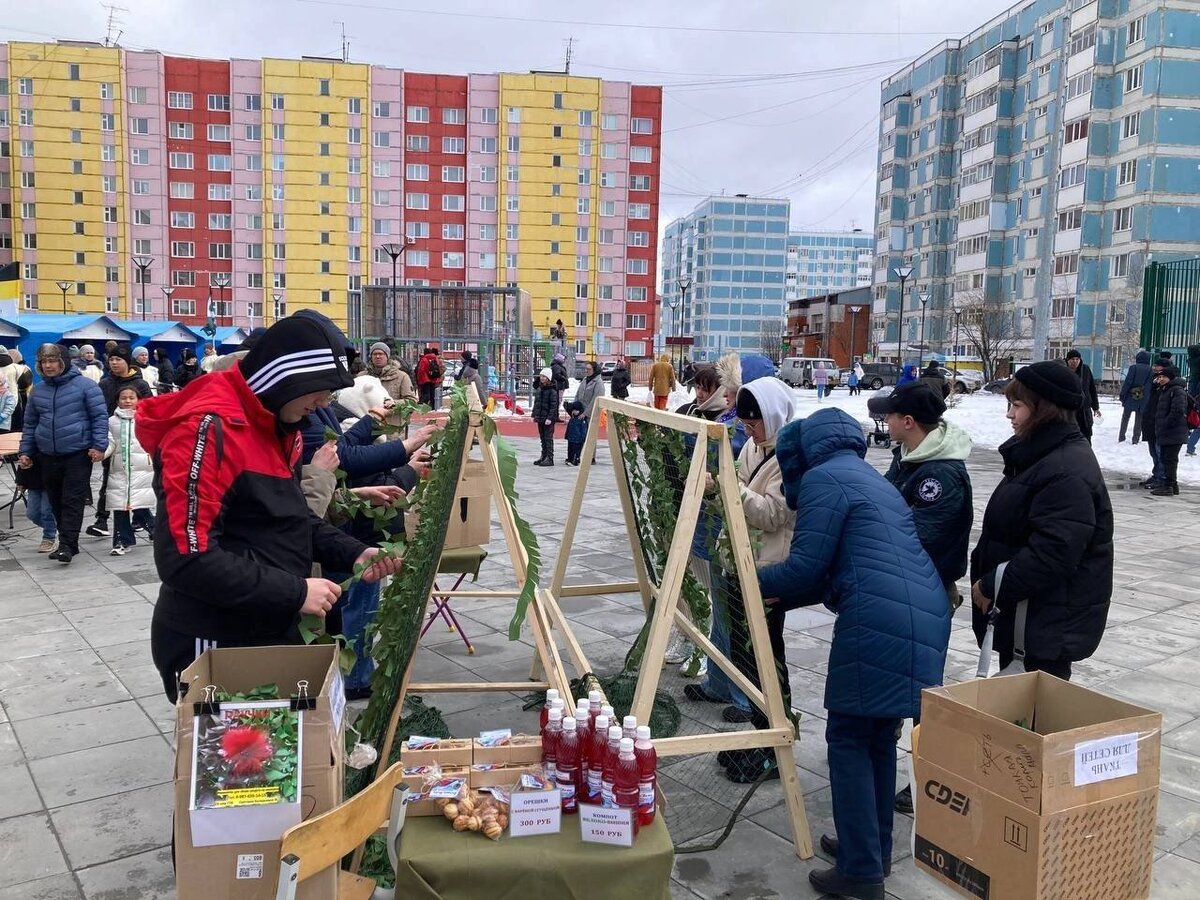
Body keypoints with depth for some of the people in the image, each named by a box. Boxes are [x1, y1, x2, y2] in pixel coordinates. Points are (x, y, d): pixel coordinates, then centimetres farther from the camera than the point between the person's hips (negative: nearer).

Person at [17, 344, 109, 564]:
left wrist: (99, 446, -13)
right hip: (48, 456, 6)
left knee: (73, 501, -7)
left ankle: (67, 545, -7)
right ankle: (68, 544, 20)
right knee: (56, 502, 10)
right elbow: (30, 424, 18)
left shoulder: (84, 385, -5)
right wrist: (25, 452, 13)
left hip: (78, 454, -6)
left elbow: (100, 416, -6)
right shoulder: (37, 390, 11)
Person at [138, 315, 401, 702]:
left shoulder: (279, 426, 7)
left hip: (275, 631, 9)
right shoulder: (209, 428, -24)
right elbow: (187, 560, -29)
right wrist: (295, 592, -25)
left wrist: (353, 553, 0)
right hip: (213, 647, -9)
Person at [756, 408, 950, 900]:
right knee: (879, 735, 19)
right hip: (927, 616, 9)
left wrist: (753, 580, 11)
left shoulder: (823, 478, -1)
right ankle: (873, 846, 31)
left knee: (849, 739, 2)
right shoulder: (872, 480, 26)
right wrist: (780, 601, 31)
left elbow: (807, 568, -6)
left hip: (879, 622, -9)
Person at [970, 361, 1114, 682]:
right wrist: (983, 574, 10)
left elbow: (1052, 552, -28)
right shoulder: (1039, 453, 10)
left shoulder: (1068, 472, -23)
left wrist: (992, 586, -19)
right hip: (1020, 610, 10)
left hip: (1053, 621, -10)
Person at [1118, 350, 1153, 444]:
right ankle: (1136, 439, 10)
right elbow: (1149, 386, -1)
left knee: (1125, 418, 11)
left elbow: (1127, 382, -11)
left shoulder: (1133, 367, -8)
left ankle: (1121, 438, 9)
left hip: (1130, 398, -2)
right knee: (1139, 420, 11)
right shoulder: (1150, 370, -2)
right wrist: (1147, 399, 4)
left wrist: (1122, 395, -5)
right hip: (1143, 400, 2)